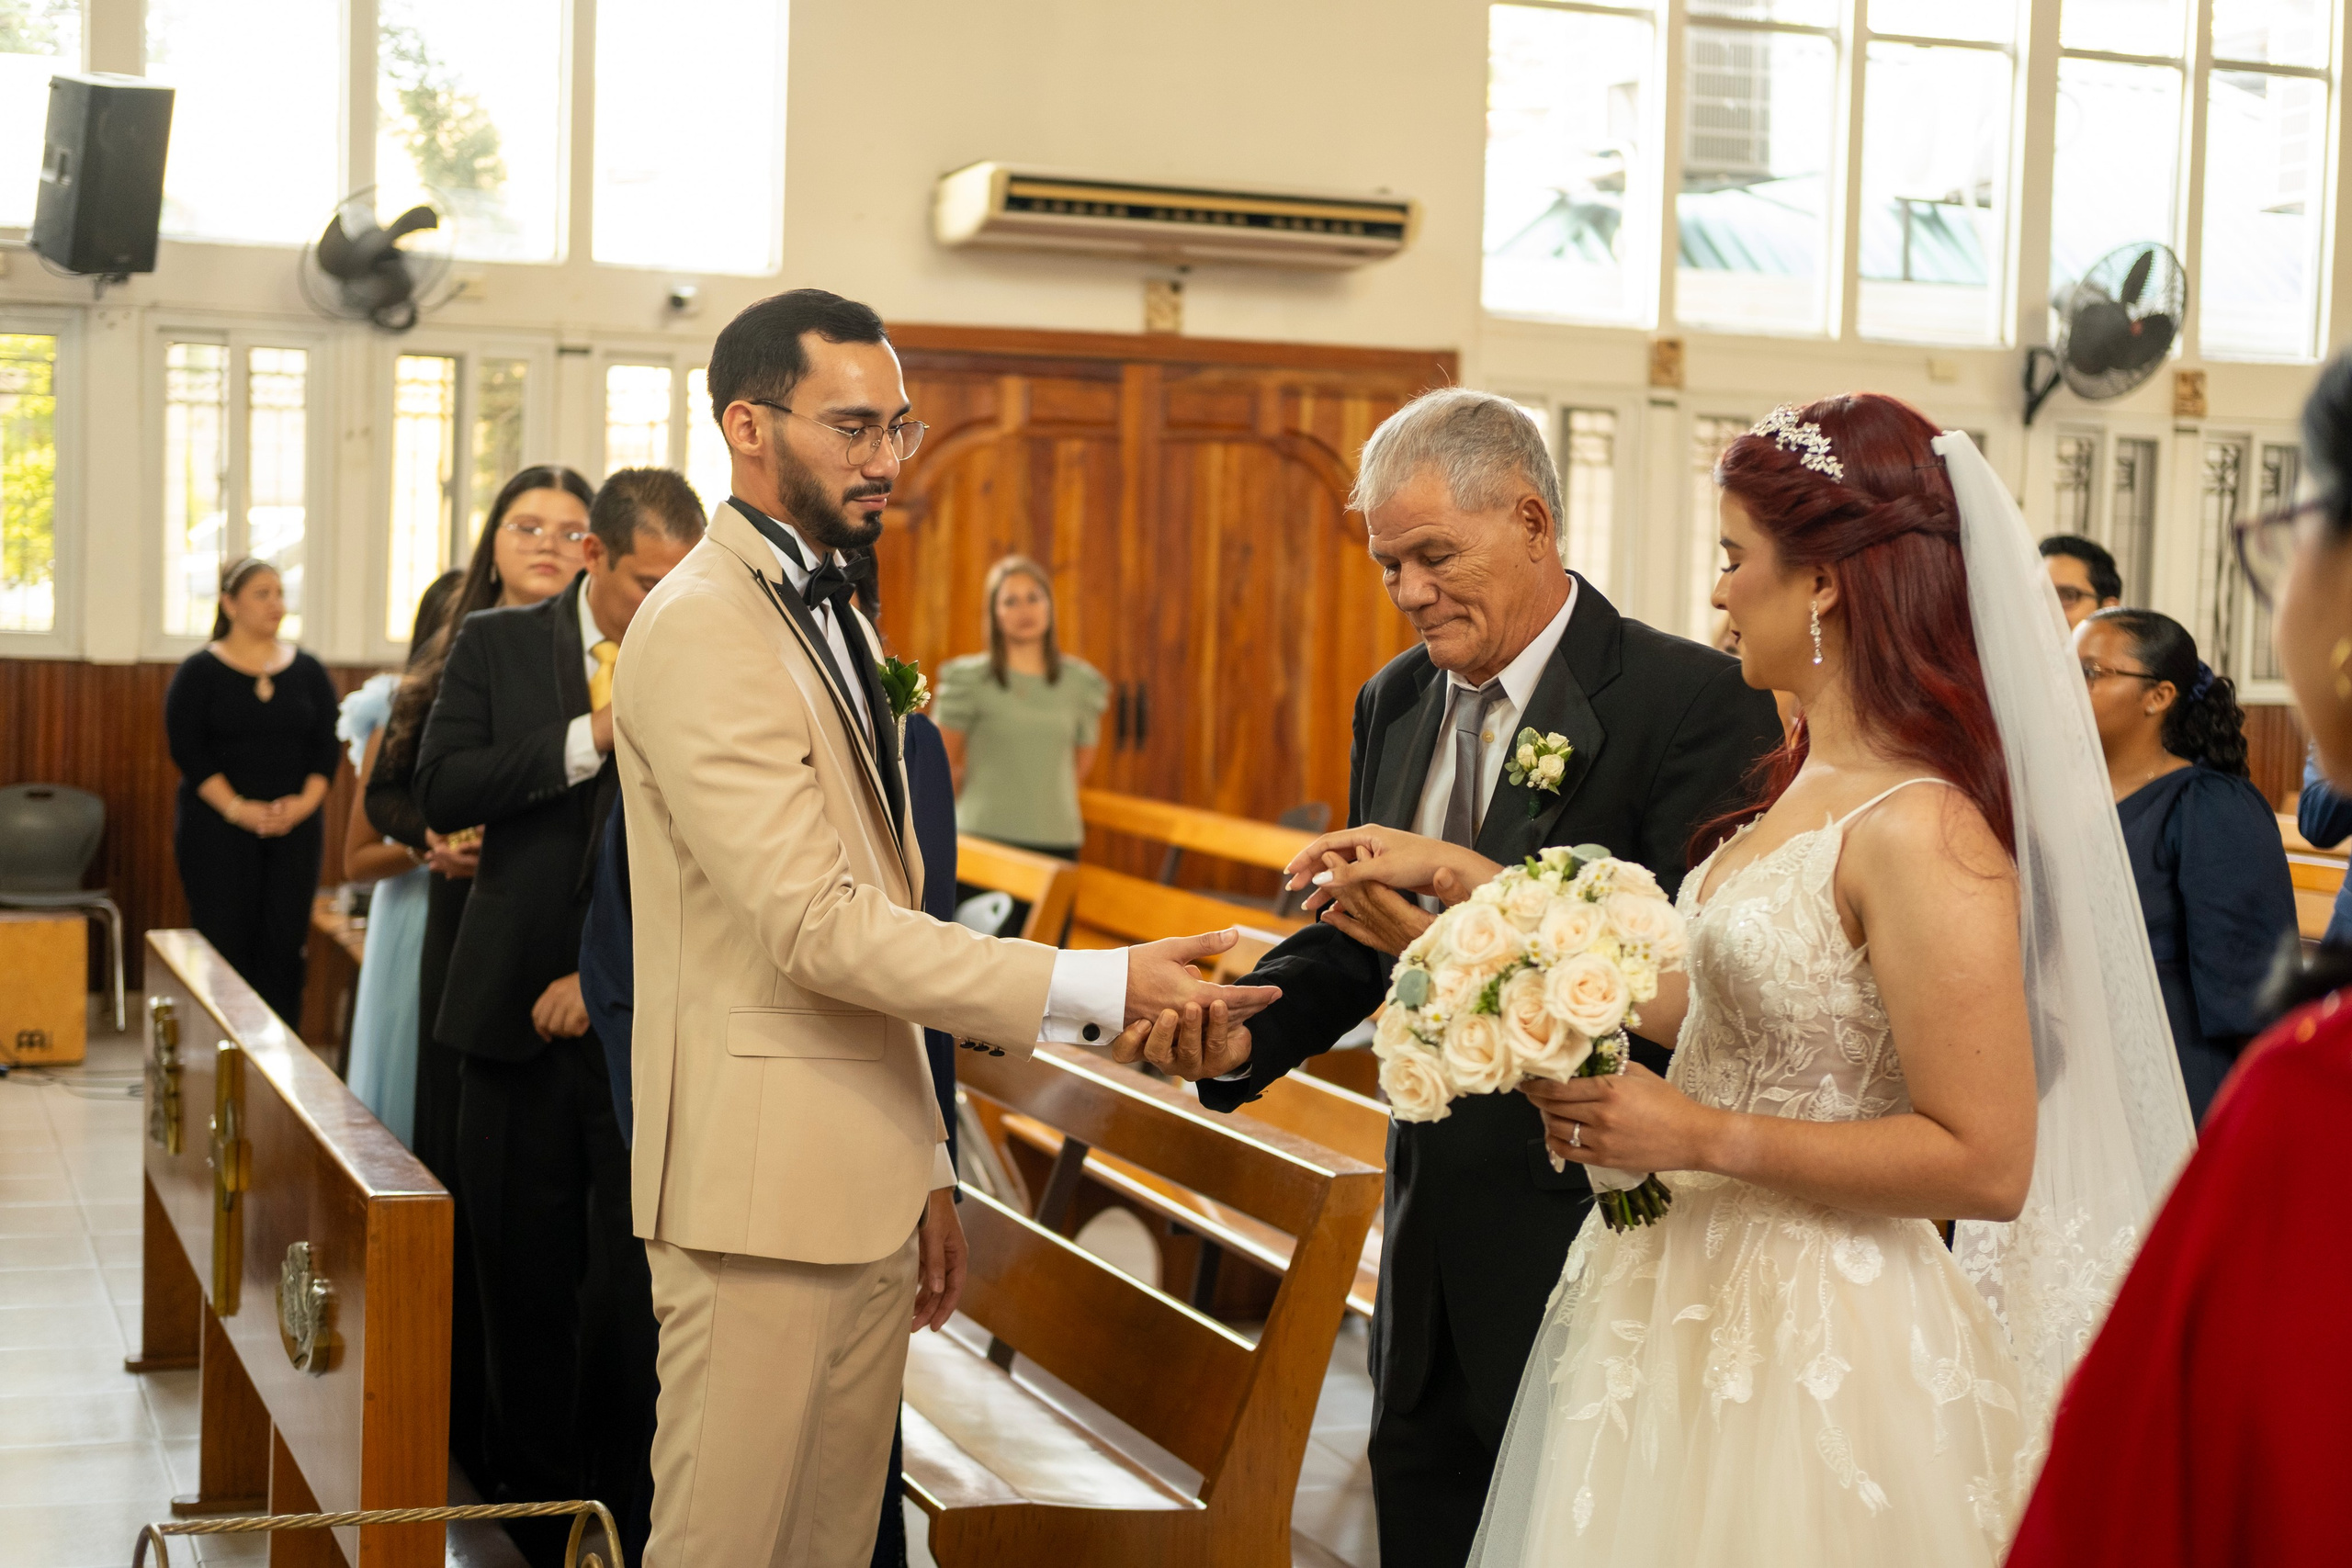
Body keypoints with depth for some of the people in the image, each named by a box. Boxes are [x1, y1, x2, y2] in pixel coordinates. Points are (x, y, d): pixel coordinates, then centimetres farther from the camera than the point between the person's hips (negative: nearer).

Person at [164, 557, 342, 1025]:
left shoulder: (308, 671, 10)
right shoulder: (199, 671, 0)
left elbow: (327, 747, 6)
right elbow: (187, 749, -7)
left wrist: (305, 802, -11)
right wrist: (237, 808, -17)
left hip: (293, 829, 3)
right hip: (217, 830, -3)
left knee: (285, 947, -1)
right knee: (225, 947, -4)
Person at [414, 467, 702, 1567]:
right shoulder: (496, 645, 6)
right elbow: (441, 790, -6)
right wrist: (591, 736, -14)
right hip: (520, 1014, 2)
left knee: (636, 1288, -5)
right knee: (526, 1281, 8)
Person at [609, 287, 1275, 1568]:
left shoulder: (833, 620, 17)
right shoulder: (701, 631, -14)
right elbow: (817, 927, -22)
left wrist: (925, 1164, 18)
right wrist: (1096, 991, -24)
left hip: (867, 1185, 9)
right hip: (765, 1186, -9)